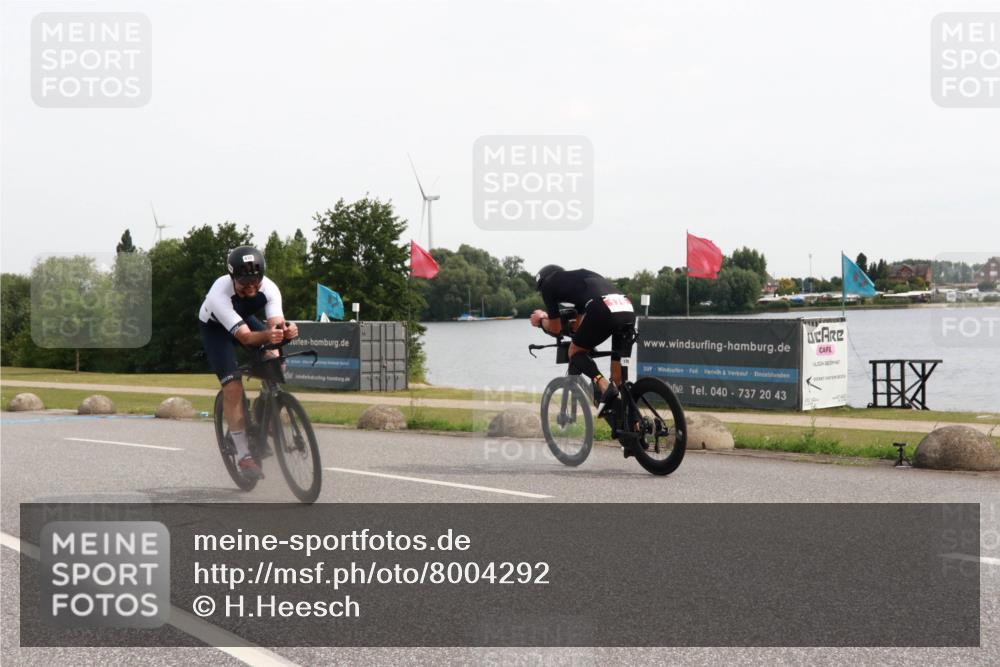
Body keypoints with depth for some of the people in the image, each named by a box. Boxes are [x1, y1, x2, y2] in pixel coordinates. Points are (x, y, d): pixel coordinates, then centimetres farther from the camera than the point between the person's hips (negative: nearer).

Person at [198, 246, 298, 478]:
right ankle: (243, 455, -11)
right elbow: (245, 337, -46)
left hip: (246, 318, 4)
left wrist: (286, 331, -62)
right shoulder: (219, 294, -41)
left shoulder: (269, 289, -30)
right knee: (232, 385, -18)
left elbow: (275, 323, -38)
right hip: (216, 327, -4)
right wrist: (267, 335, -66)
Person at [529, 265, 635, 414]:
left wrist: (541, 321, 42)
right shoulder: (579, 278, 39)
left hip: (603, 310, -6)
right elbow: (579, 325, 40)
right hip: (628, 310, 6)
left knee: (575, 351, 15)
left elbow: (556, 328, 22)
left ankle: (604, 386, -9)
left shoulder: (548, 284, 20)